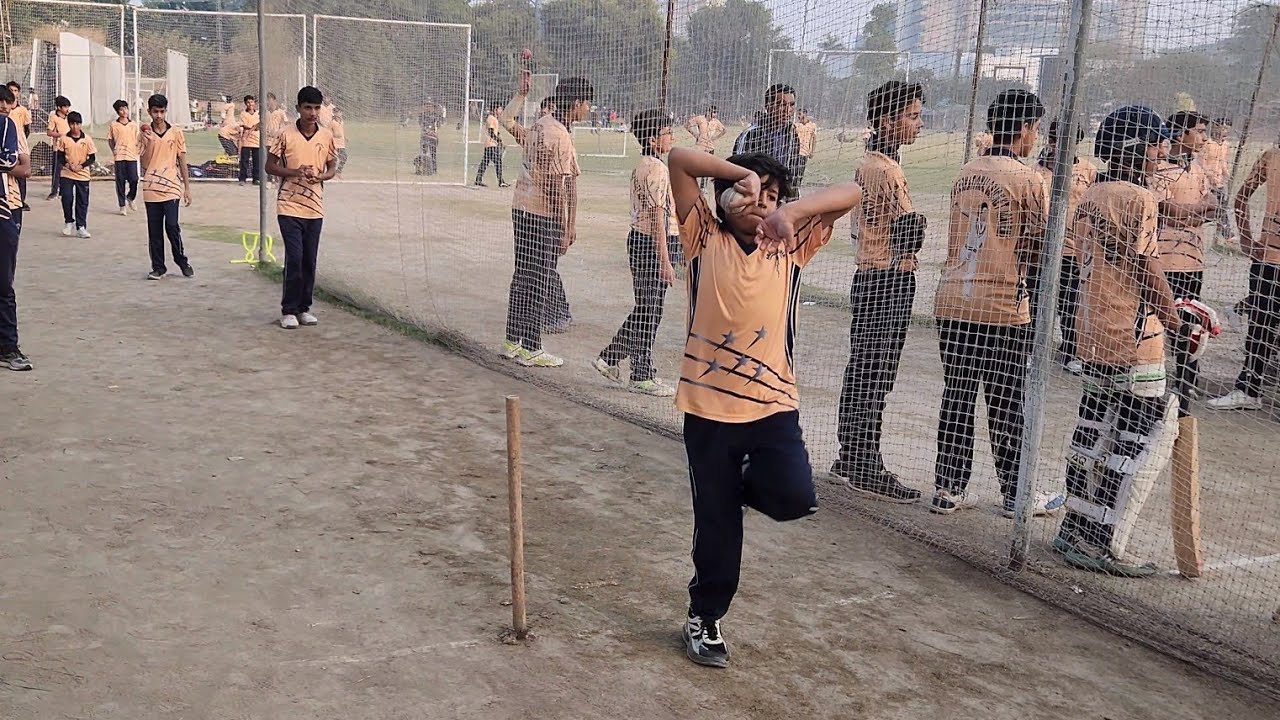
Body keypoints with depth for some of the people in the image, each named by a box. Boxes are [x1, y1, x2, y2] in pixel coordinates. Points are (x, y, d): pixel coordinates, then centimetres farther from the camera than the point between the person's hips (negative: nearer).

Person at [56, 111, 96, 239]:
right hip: (67, 174, 0)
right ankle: (69, 222, 13)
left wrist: (81, 166, -15)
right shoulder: (64, 139, -2)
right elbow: (59, 156, 5)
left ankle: (81, 227, 11)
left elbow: (92, 157, -1)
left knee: (82, 201, 3)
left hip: (83, 174, 0)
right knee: (66, 198, -8)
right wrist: (67, 164, -13)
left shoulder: (87, 139, -4)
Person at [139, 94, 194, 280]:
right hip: (151, 190, 2)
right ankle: (158, 267, 14)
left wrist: (187, 188, 5)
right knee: (154, 230, 5)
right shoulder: (145, 134, 6)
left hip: (171, 188, -2)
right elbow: (144, 164, 2)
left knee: (172, 226, -11)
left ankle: (182, 261, 9)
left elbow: (182, 161, 7)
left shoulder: (176, 133, 3)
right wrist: (148, 144, -12)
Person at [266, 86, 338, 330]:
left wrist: (321, 176, -9)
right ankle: (288, 310, 3)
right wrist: (294, 172, -16)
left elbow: (333, 167, 13)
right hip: (289, 206, -3)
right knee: (294, 258, -9)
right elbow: (270, 166, 0)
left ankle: (304, 308, 20)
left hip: (315, 207, 4)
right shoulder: (286, 135, -5)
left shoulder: (327, 136, 4)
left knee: (310, 261, 7)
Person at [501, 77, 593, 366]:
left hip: (521, 209, 9)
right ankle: (531, 349, 6)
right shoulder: (559, 136, -19)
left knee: (523, 275, 16)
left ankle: (512, 341, 24)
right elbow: (555, 187, -19)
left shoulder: (541, 124, 8)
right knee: (540, 282, -1)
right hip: (542, 215, -9)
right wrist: (565, 229, -16)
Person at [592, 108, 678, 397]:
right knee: (649, 312, -1)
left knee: (644, 310, 17)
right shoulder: (657, 169, -16)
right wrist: (665, 261, -19)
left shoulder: (641, 166, 13)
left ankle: (610, 357, 23)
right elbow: (658, 217, -19)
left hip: (638, 240, 10)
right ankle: (642, 377, 7)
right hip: (651, 244, -10)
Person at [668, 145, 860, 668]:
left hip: (773, 403, 2)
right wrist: (741, 173, -8)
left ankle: (743, 483, 19)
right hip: (708, 405, -2)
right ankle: (704, 617, 29)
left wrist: (790, 213, -15)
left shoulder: (790, 247, 8)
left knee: (795, 497, -16)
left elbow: (851, 194, -1)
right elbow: (679, 160, -6)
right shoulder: (705, 238, 2)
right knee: (717, 522, 7)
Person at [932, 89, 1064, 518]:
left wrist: (1013, 259, 11)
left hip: (952, 302, 5)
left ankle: (948, 490, 16)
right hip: (1003, 308, -5)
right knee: (1007, 405, 6)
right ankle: (1015, 495, 17)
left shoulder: (965, 174, 10)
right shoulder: (1028, 180, -9)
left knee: (957, 398, 11)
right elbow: (1040, 252, -7)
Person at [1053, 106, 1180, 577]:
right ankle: (1102, 544, -1)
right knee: (1138, 445, -2)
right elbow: (1148, 271, -15)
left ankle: (1075, 530, 23)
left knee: (1093, 435, 16)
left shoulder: (1090, 198, 12)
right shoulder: (1138, 198, -13)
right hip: (1134, 342, -9)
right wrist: (1176, 322, -4)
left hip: (1093, 337, 9)